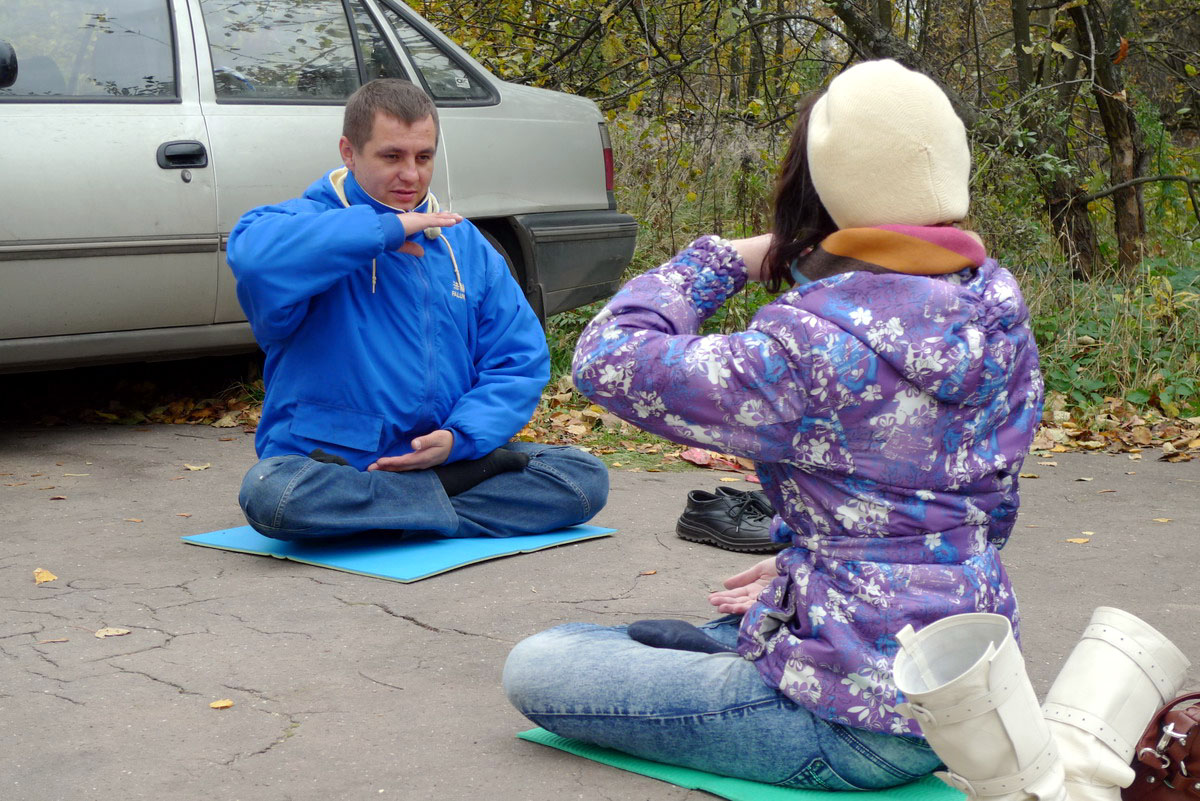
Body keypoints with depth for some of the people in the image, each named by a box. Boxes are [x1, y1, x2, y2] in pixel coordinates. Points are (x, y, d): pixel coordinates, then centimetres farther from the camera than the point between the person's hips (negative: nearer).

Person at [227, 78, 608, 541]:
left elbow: (520, 363, 8)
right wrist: (388, 228, -21)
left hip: (445, 454, 3)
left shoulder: (464, 245, 12)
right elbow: (255, 256, -29)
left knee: (585, 478, -14)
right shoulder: (311, 221, -2)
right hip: (326, 461, -3)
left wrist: (460, 438, -12)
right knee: (271, 495, -36)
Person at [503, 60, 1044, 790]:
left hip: (864, 722, -8)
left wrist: (720, 261, -3)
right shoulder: (999, 309, -1)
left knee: (537, 667, -3)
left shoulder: (818, 344, -25)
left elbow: (609, 361, -17)